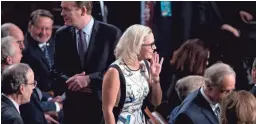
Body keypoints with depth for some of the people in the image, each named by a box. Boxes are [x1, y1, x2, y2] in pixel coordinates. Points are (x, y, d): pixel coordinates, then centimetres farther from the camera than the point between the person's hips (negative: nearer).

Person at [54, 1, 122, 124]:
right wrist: (71, 80, -13)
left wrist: (89, 79, -19)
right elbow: (57, 70, 8)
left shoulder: (111, 33, -6)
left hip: (103, 105, -3)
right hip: (73, 106, 3)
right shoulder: (62, 35, 5)